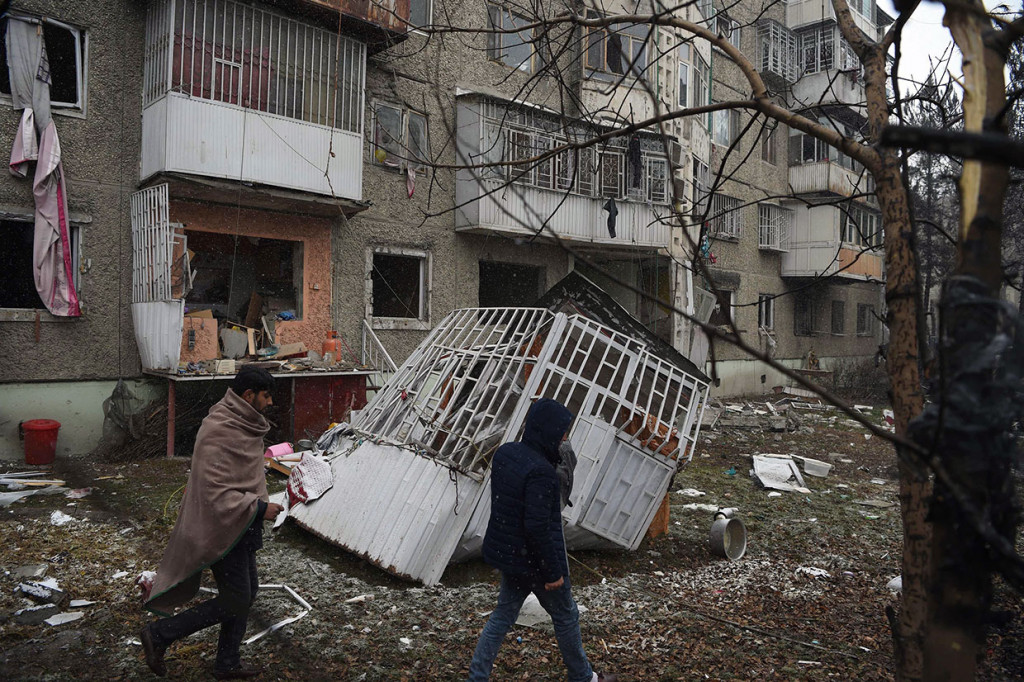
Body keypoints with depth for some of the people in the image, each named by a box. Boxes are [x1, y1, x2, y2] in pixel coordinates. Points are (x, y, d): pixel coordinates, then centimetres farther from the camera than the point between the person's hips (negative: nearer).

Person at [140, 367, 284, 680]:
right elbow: (216, 492, -29)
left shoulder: (241, 423, 5)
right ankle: (158, 635, 16)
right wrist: (258, 508, -23)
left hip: (240, 526, 10)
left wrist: (258, 503, 19)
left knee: (247, 592, 18)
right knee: (234, 602, 1)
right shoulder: (219, 432, -26)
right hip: (223, 528, -10)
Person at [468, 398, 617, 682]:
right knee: (566, 617, 16)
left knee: (503, 614, 20)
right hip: (533, 561, -7)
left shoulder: (504, 452, -2)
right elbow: (537, 527, -28)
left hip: (506, 553, 7)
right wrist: (553, 572, -18)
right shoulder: (541, 471, -29)